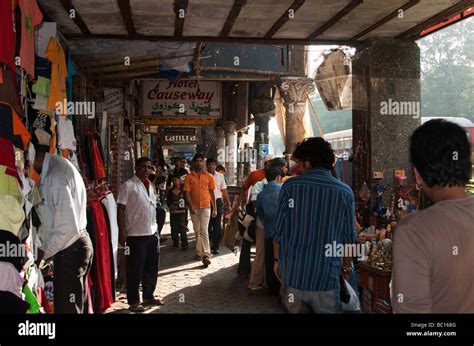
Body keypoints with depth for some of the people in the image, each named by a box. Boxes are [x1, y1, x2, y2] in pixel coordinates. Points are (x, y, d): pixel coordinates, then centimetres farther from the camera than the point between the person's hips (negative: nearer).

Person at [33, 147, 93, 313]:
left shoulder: (55, 177, -22)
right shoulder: (59, 164, 7)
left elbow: (67, 227, -22)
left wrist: (43, 252, -11)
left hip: (69, 250, -10)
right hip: (76, 245, 10)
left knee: (67, 308, 1)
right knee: (78, 305, 20)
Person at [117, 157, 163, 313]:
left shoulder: (150, 186, 13)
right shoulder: (128, 186, -8)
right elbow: (120, 209, -11)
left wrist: (155, 229, 16)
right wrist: (122, 232, -16)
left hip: (152, 233, 7)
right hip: (135, 234, -7)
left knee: (151, 267, 15)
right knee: (135, 269, 3)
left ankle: (148, 296, 30)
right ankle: (133, 301, 15)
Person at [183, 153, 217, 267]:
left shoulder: (209, 176, 3)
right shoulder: (189, 177, 1)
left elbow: (212, 193, 7)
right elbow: (187, 193, -3)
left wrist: (214, 208, 6)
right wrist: (191, 207, -14)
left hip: (205, 207, -2)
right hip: (194, 208, 2)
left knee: (203, 230, -11)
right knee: (197, 231, 11)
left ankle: (206, 255, -14)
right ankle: (199, 252, 22)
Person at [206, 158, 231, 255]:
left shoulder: (220, 176, 8)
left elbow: (224, 190, 12)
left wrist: (228, 202, 6)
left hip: (218, 201, 2)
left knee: (217, 225, 4)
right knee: (207, 225, 5)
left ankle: (215, 247, 13)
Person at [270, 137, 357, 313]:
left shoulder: (290, 186, -6)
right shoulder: (345, 192, -5)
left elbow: (278, 231, -2)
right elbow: (348, 238, 2)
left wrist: (278, 259, 13)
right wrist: (346, 266, 18)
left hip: (293, 274, 1)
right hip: (326, 278, 0)